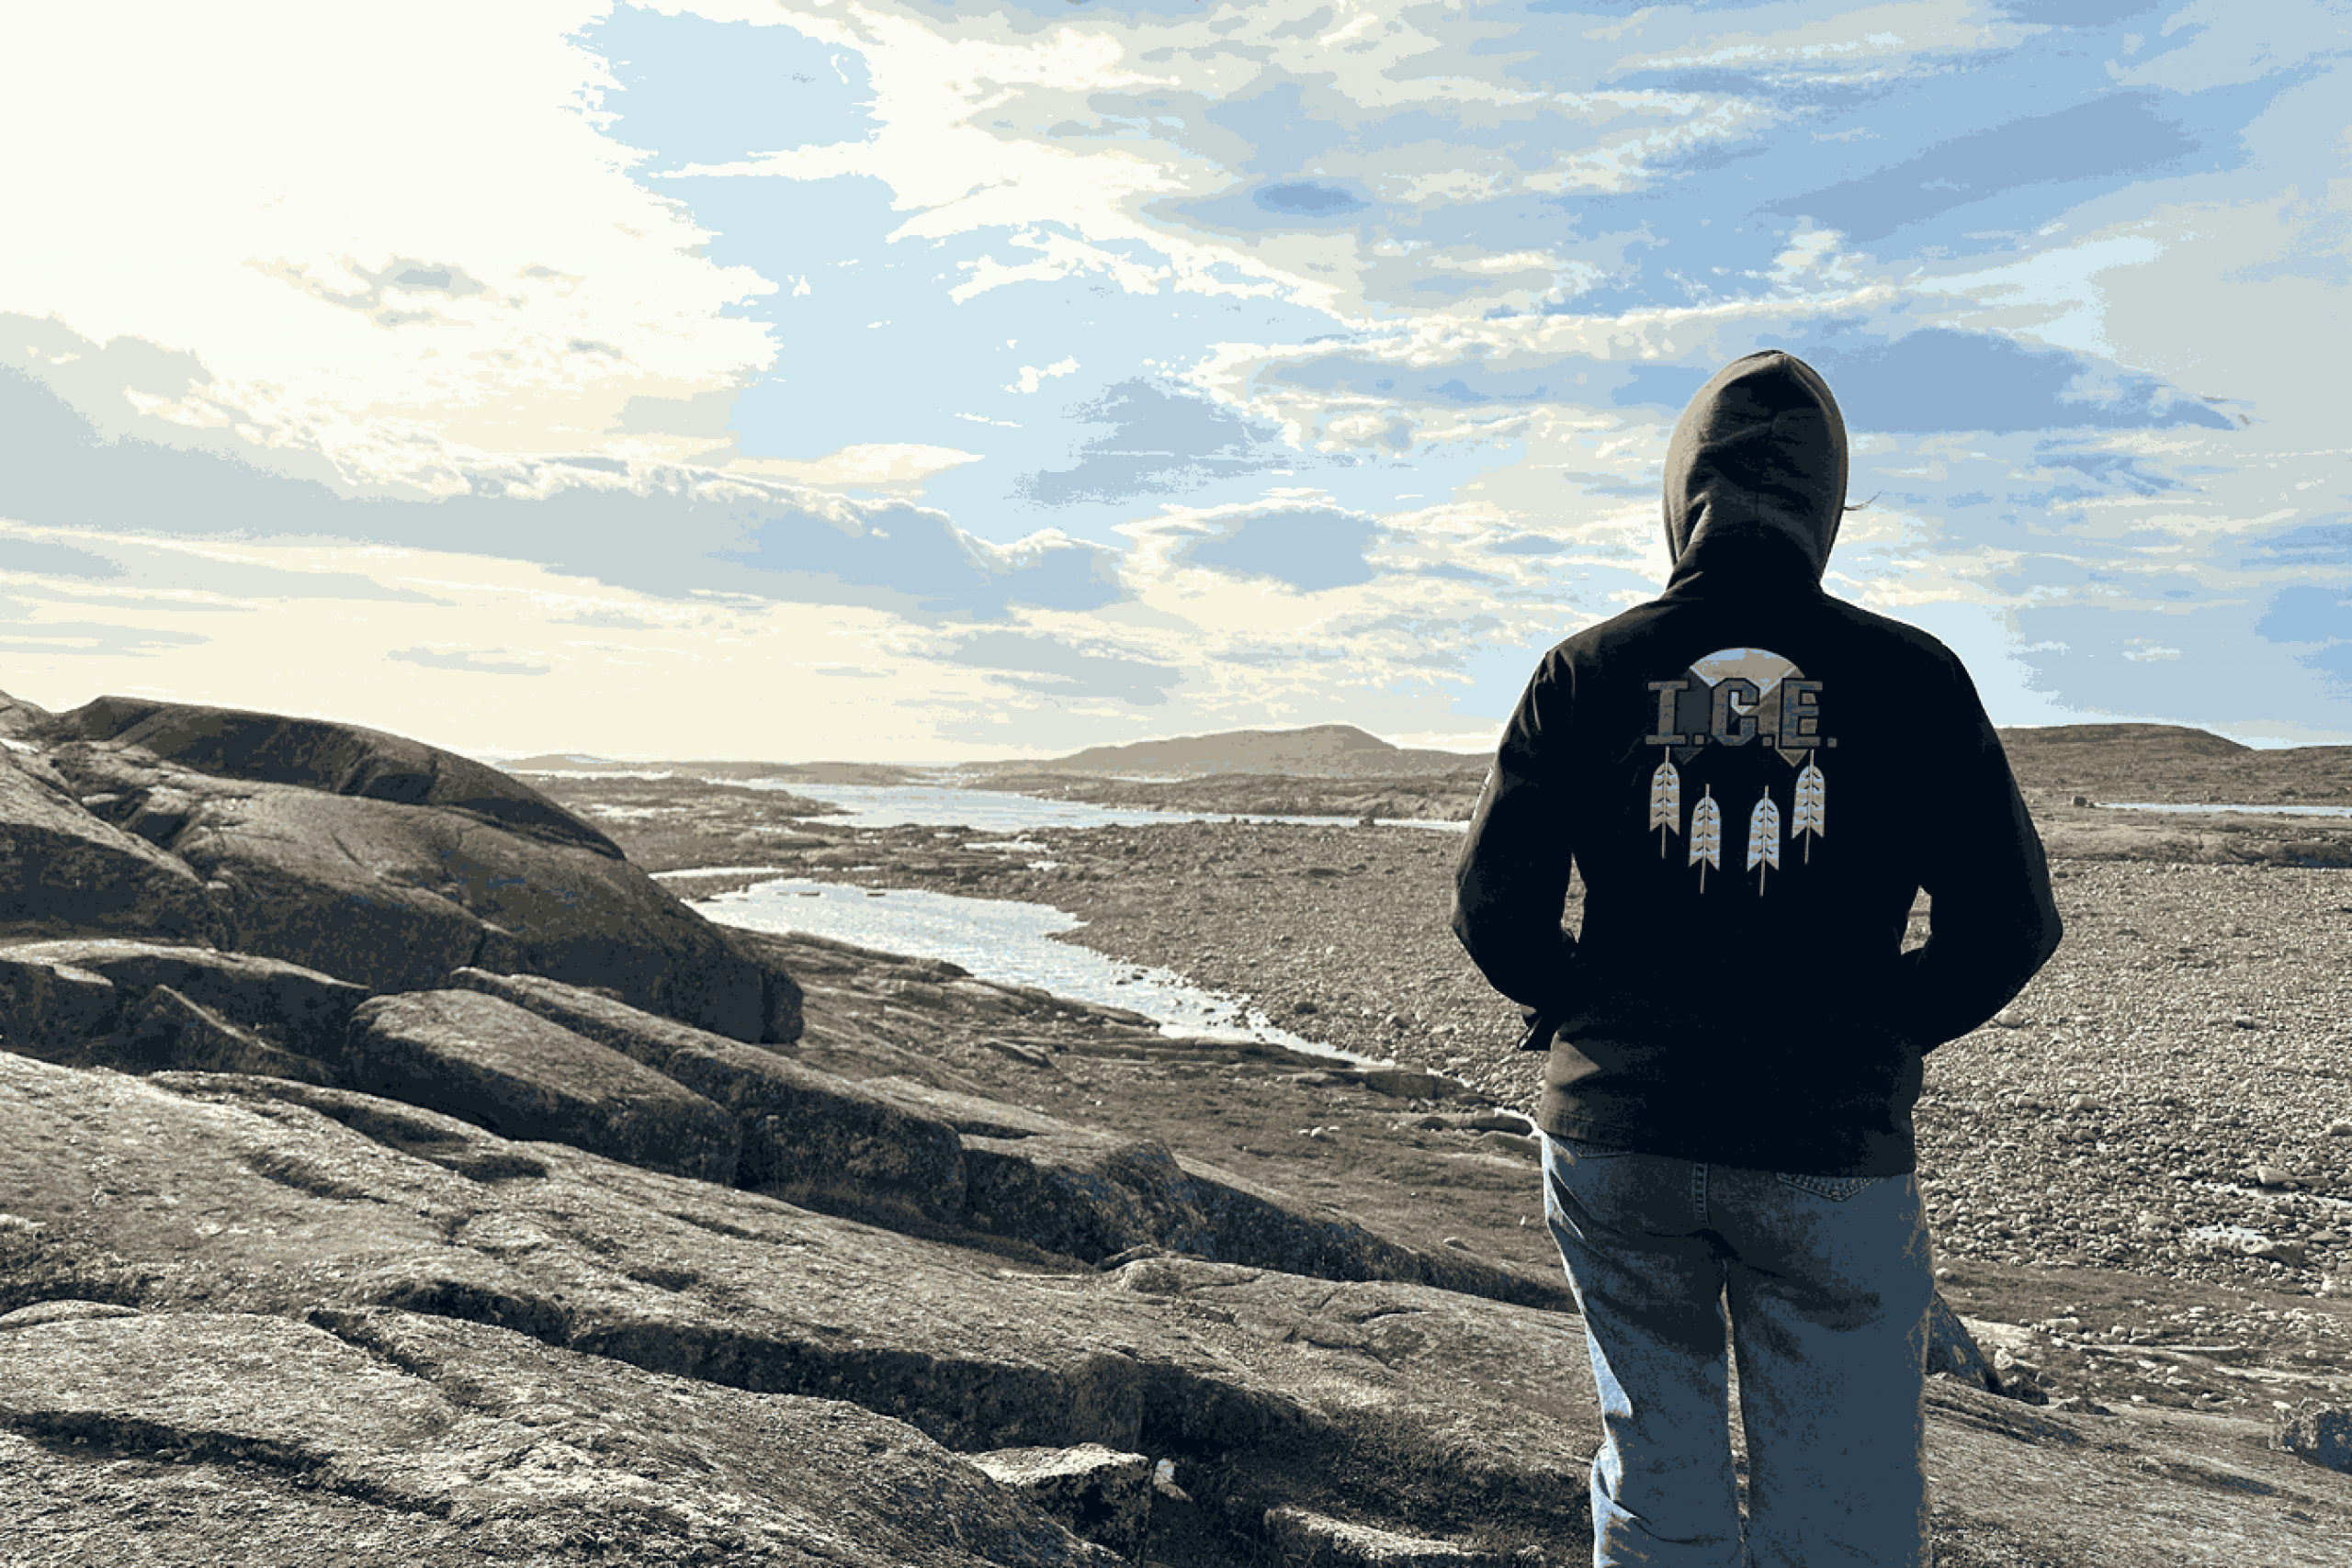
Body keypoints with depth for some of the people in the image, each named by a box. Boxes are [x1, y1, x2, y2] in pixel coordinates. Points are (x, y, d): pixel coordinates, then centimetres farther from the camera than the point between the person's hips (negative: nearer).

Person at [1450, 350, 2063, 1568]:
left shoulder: (1587, 674, -3)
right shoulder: (1909, 678, -3)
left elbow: (1492, 909, -4)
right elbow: (2008, 927, -3)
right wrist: (1877, 1031, 12)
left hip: (1617, 1141, 1)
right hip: (1834, 1156, -1)